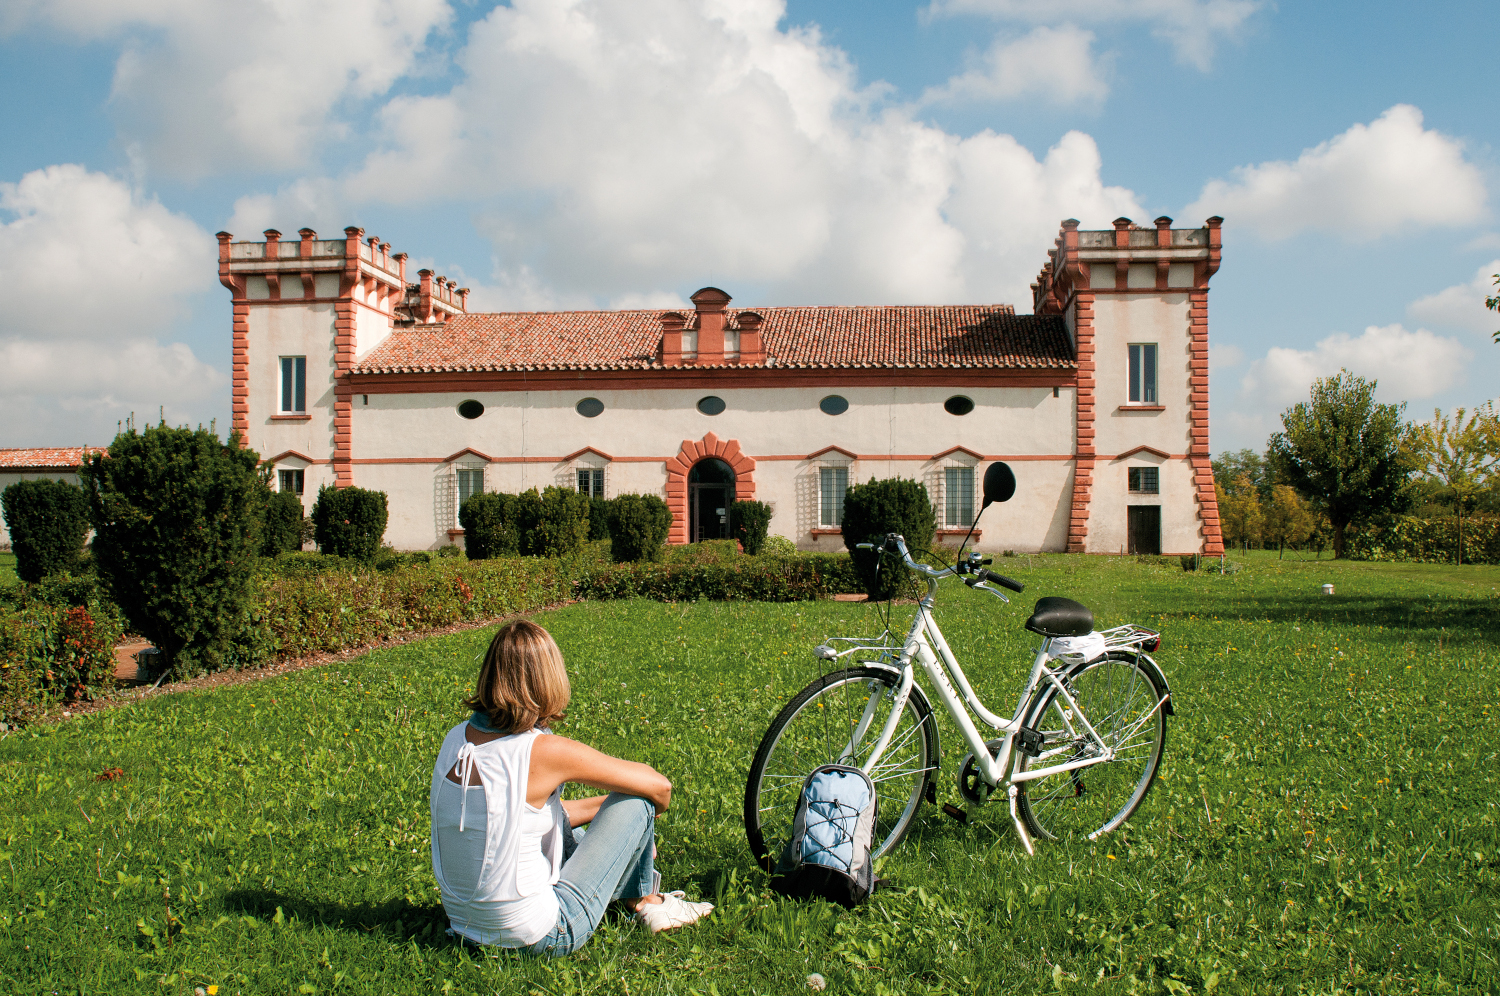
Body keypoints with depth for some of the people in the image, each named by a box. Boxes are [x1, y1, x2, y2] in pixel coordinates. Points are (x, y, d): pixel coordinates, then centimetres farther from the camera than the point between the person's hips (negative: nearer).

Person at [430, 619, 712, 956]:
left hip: (466, 927, 8)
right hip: (539, 937, -8)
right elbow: (659, 786, -9)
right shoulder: (545, 751, -21)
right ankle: (646, 902, 25)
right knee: (636, 802, 0)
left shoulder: (456, 738, -2)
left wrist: (605, 805, 17)